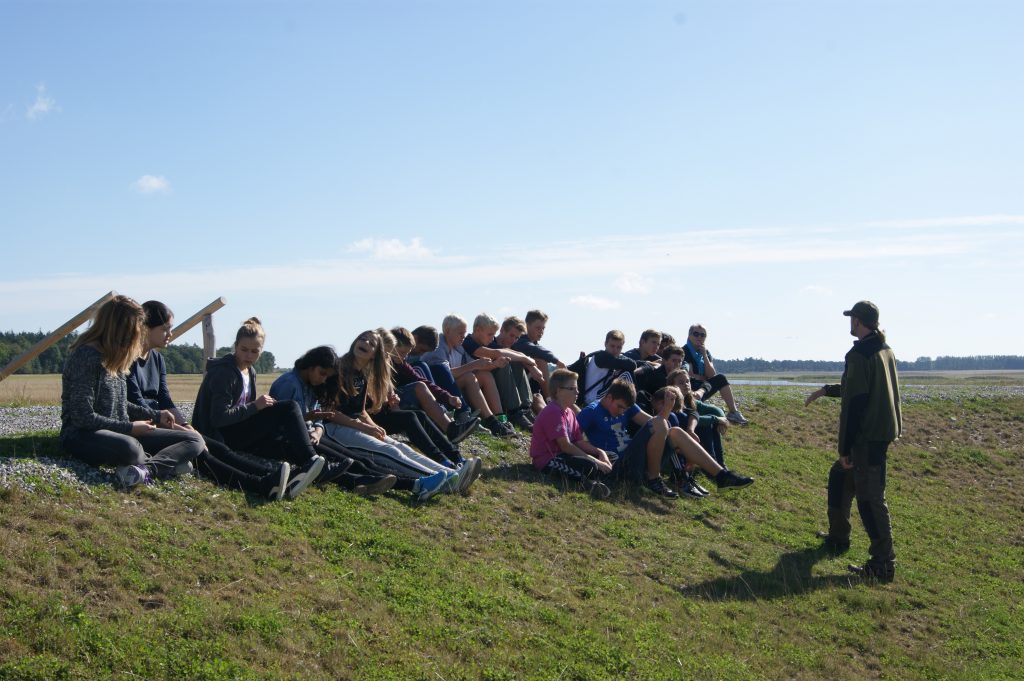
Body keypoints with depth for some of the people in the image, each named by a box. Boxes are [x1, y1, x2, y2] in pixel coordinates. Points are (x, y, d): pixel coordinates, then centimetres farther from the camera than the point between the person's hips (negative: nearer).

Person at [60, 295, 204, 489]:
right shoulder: (87, 356, -15)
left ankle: (146, 469, -33)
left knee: (194, 440, -8)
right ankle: (168, 462, -19)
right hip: (82, 436, -10)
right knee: (129, 448, -46)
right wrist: (129, 427, -15)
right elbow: (83, 417, -19)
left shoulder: (114, 357, 12)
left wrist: (155, 415, 19)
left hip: (122, 434, 10)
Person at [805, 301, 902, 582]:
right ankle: (837, 537, 34)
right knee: (839, 475, 24)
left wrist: (845, 448, -15)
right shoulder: (886, 351, 13)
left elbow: (853, 403, -19)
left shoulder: (858, 355, -17)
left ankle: (883, 564, -7)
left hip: (868, 437, -10)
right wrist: (827, 390, 35)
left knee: (869, 497, -8)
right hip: (886, 430, 10)